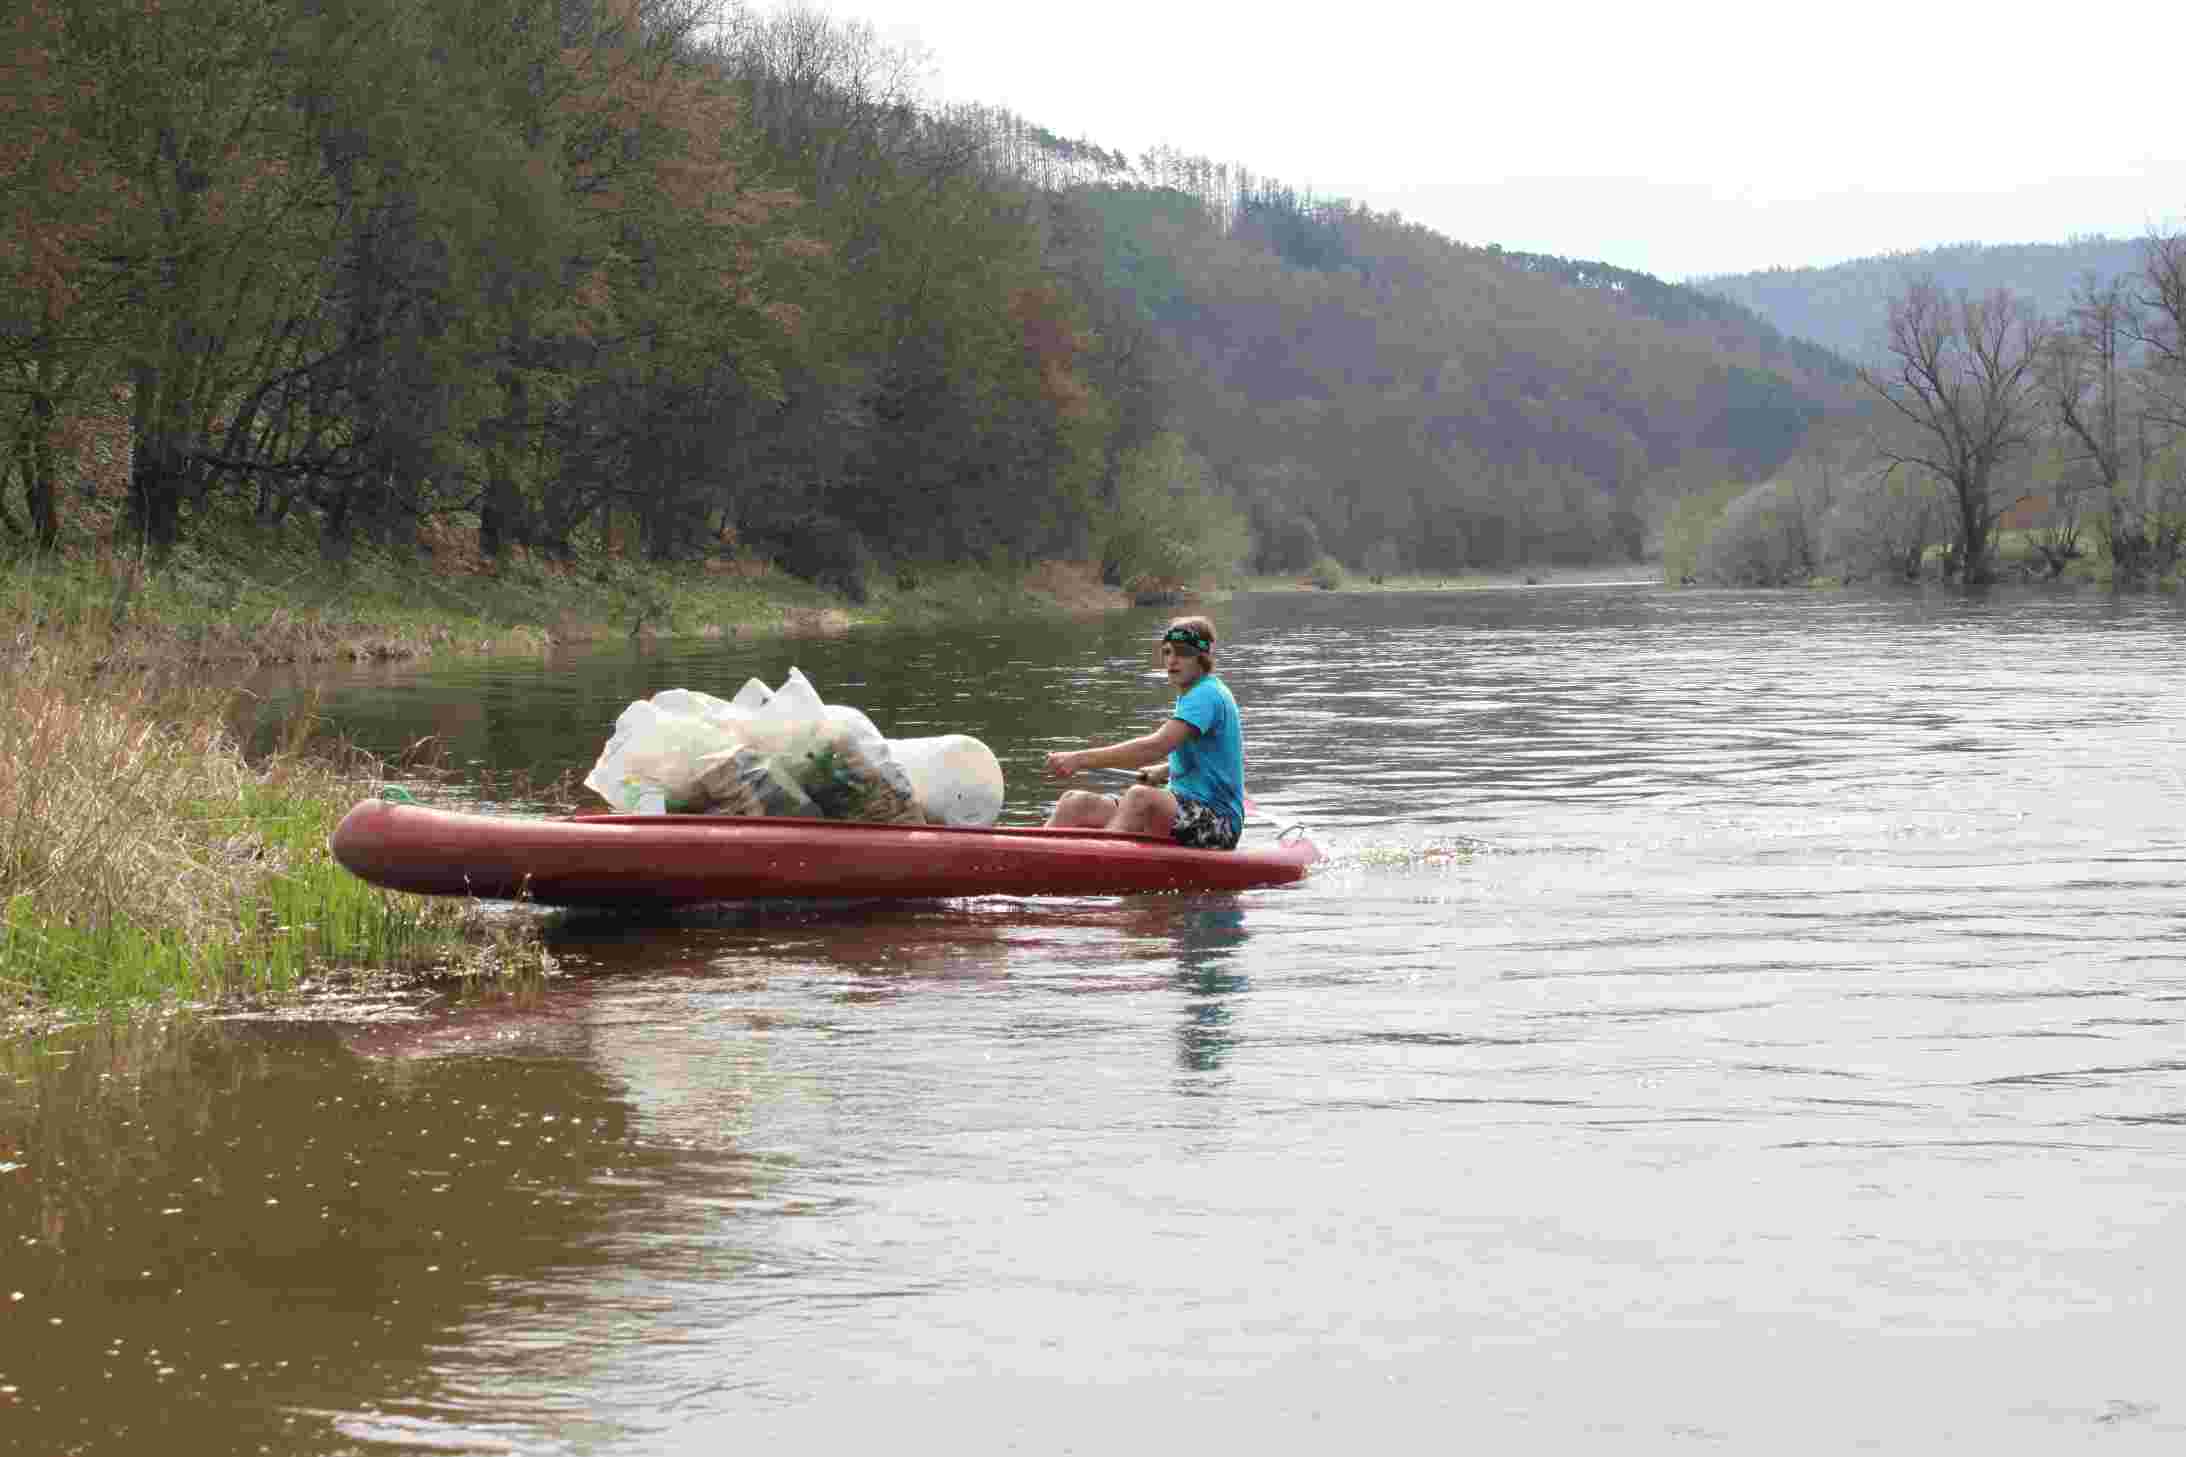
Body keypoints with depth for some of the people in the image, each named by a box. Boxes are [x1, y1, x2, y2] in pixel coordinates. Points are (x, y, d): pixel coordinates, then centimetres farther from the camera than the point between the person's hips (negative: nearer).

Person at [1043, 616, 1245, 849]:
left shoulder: (1207, 695, -13)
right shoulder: (1193, 694, 18)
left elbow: (1155, 747, -28)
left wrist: (1081, 759, -29)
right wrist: (1160, 773, 17)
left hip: (1218, 823, -9)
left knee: (1140, 797, -38)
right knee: (1076, 802, -5)